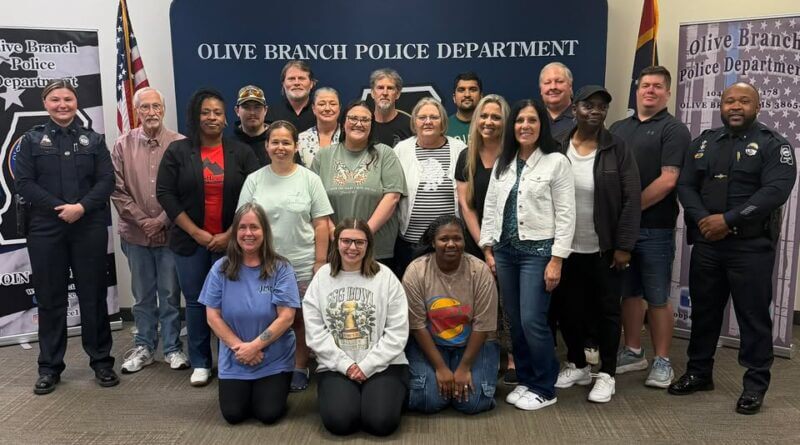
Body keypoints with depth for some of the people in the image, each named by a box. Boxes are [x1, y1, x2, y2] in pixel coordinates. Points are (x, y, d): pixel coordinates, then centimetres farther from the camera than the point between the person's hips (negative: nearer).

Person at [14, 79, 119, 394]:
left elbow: (107, 180, 0)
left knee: (93, 296, 5)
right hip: (46, 229, 0)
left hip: (90, 228, 0)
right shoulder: (32, 140, 7)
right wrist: (58, 208, -13)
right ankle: (50, 367, 17)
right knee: (50, 299, 6)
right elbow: (23, 182, -2)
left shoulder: (93, 140, 9)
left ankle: (101, 361, 16)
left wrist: (82, 207, -15)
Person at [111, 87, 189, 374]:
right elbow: (118, 190, 0)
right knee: (143, 295, 13)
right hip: (135, 233, 2)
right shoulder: (123, 145, 1)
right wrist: (142, 220, -7)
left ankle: (172, 347, 20)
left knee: (170, 294, 7)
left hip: (170, 232, -2)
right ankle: (143, 347, 27)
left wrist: (162, 220, -11)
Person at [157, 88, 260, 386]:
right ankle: (200, 363, 20)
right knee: (195, 301, 8)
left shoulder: (241, 153, 2)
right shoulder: (178, 151, 1)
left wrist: (230, 234, -9)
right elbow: (165, 194, -3)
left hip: (230, 241, 0)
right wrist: (195, 232, -10)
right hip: (190, 241, 1)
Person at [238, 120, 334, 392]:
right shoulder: (254, 180, 4)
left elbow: (321, 225, -1)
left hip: (302, 265, -1)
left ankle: (300, 368, 23)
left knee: (301, 318, 7)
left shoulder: (309, 179, 0)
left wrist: (320, 263, -6)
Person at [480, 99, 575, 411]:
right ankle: (525, 380, 25)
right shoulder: (503, 163, 11)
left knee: (532, 321, -7)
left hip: (538, 250, -5)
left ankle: (544, 389, 11)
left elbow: (565, 215, -8)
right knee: (515, 321, 10)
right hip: (505, 250, 5)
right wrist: (488, 249, 7)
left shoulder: (556, 162, -4)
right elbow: (490, 208, 12)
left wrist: (556, 259, -12)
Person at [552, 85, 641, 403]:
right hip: (566, 249, 2)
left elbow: (631, 200, -7)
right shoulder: (557, 149, -1)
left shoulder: (617, 150, -5)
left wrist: (624, 246, -11)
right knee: (567, 309, 12)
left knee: (607, 310, 7)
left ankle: (607, 374, 22)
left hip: (605, 250, -2)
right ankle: (577, 365, 32)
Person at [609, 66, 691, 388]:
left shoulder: (674, 130, -3)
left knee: (657, 297, 2)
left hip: (655, 227, -5)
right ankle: (633, 352, 26)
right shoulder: (618, 128, 15)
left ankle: (662, 361, 14)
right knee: (629, 292, 13)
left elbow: (667, 180, -13)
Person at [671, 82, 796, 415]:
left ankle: (755, 385, 15)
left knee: (753, 316, 2)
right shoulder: (703, 143, 12)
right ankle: (699, 373, 27)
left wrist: (728, 220, -20)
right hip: (706, 244, 4)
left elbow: (776, 190, -15)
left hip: (752, 247, -4)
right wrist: (701, 220, -13)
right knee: (704, 311, 13)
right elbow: (685, 186, 5)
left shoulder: (773, 144, -2)